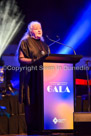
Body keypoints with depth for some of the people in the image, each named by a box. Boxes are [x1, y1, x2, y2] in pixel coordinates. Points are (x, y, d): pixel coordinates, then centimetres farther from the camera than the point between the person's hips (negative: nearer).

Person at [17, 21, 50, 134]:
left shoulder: (43, 44, 22)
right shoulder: (25, 42, 2)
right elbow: (21, 58, -6)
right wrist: (34, 61, -19)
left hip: (42, 75, 6)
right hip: (31, 76, -5)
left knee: (42, 101, -2)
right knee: (32, 102, -9)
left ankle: (41, 126, 0)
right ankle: (32, 128, -6)